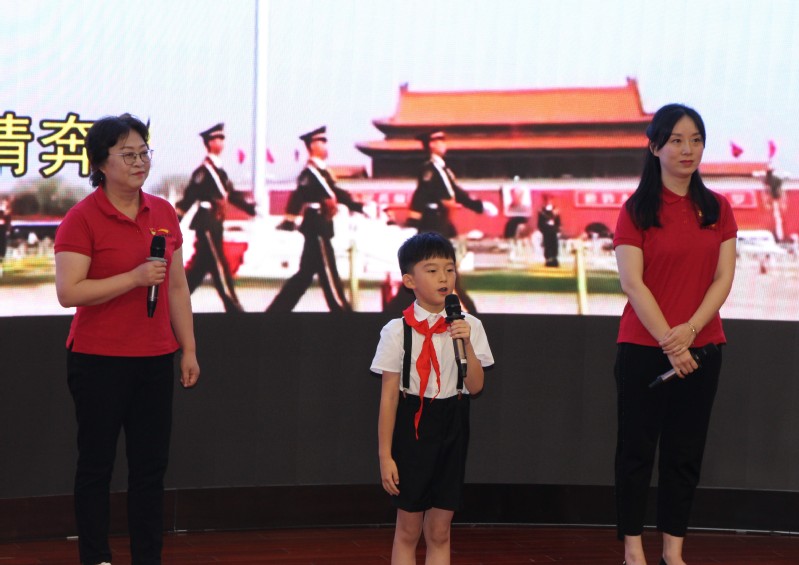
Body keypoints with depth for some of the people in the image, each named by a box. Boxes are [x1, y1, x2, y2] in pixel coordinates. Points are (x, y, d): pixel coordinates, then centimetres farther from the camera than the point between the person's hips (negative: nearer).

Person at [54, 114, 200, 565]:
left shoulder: (164, 214, 7)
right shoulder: (82, 218, -9)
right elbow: (68, 292, -17)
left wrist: (189, 349, 11)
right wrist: (134, 278, -23)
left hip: (155, 359, 5)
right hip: (99, 360, -5)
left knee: (151, 467, 8)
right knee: (96, 465, 4)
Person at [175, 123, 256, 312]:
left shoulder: (219, 170, 17)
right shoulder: (203, 170, -13)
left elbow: (231, 194, 20)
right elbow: (189, 196, -17)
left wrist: (251, 208, 14)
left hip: (215, 224, 10)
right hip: (207, 223, -10)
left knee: (199, 266, 11)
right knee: (219, 266, -6)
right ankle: (233, 307, -5)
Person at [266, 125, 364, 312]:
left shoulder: (322, 171, 17)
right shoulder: (309, 173, -13)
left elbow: (336, 194, 22)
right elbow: (297, 197, -24)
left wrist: (359, 207, 19)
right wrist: (290, 220, -33)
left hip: (321, 229, 10)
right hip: (316, 229, -10)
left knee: (305, 274, 11)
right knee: (328, 274, -4)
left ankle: (278, 308, 13)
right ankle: (342, 309, 1)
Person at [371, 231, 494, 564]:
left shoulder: (468, 327, -1)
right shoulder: (398, 331, -9)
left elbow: (475, 387, -6)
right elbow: (388, 396, -7)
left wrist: (466, 343, -20)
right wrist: (385, 455, -7)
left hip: (452, 427, 3)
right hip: (412, 426, -2)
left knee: (439, 531, 8)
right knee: (408, 531, 5)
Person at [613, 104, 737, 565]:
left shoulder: (717, 209, 6)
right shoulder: (637, 210, -4)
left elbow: (723, 278, 0)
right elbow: (632, 283, -10)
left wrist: (690, 329, -15)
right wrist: (668, 341, -17)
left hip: (701, 348, 3)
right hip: (644, 348, -3)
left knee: (686, 452, 8)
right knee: (638, 449, 4)